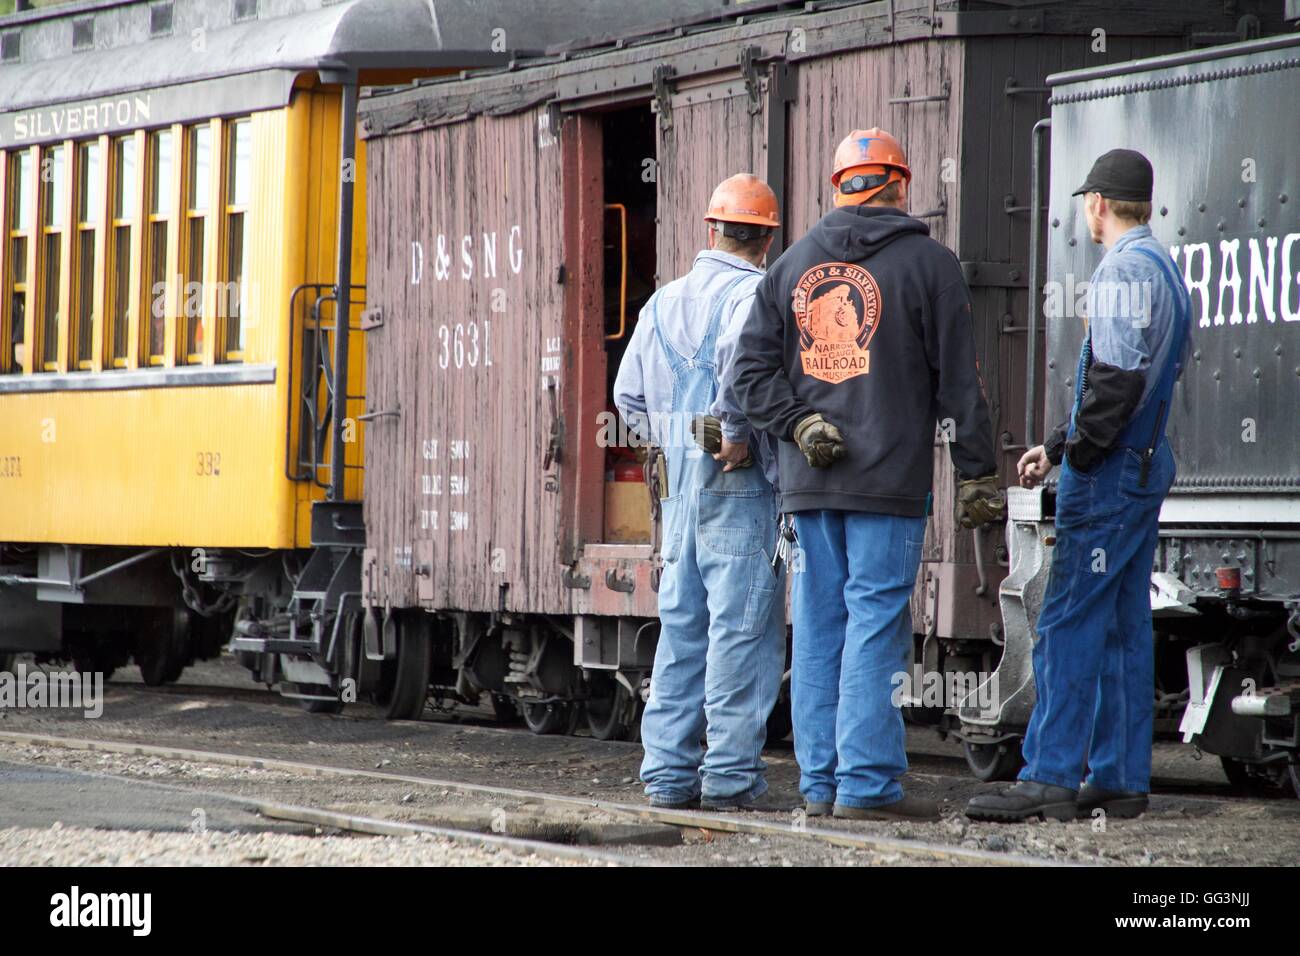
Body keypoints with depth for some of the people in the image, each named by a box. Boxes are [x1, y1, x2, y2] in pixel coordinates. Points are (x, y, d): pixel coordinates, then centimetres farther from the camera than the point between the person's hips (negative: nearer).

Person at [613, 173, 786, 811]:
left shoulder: (665, 301, 15)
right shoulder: (754, 296, -9)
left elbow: (629, 396, 17)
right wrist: (738, 439, -18)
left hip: (679, 484, 7)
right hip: (741, 488, -7)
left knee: (680, 626, 10)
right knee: (741, 628, -4)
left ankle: (667, 772, 11)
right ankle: (729, 775, -6)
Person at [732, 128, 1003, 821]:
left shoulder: (793, 264, 12)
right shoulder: (927, 263, -1)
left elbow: (753, 368, 7)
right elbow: (958, 381, -2)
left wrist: (798, 424, 0)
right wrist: (977, 474, 1)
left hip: (810, 480, 4)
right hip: (889, 480, -4)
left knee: (818, 627, 8)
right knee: (876, 622, -5)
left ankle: (820, 783, 10)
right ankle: (868, 783, -9)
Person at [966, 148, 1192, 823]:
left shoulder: (1125, 268, -13)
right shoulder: (1163, 268, 19)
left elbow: (1118, 377, -24)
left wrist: (1080, 452, -15)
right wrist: (1056, 445, 23)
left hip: (1110, 473, -10)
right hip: (1144, 468, 10)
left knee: (1069, 623, -10)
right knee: (1122, 626, 11)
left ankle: (1051, 779, -13)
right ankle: (1120, 780, 12)